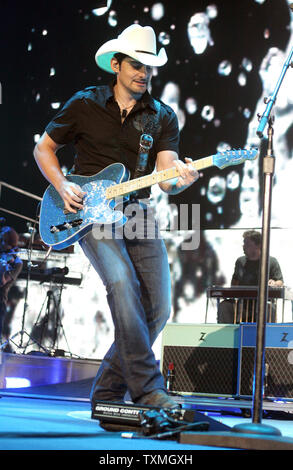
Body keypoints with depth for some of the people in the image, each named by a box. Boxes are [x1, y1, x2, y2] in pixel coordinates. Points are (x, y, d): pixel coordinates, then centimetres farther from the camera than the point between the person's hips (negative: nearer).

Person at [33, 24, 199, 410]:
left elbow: (165, 178, -3)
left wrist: (180, 180, -27)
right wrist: (63, 186, -5)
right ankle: (147, 388, -26)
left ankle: (107, 391, 9)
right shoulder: (84, 104, 5)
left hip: (139, 215, 4)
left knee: (158, 307, -7)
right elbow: (43, 149, 13)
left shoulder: (163, 118, 9)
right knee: (123, 283, -29)